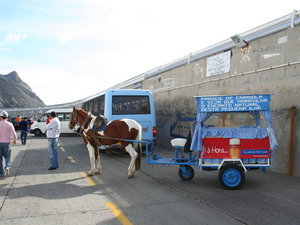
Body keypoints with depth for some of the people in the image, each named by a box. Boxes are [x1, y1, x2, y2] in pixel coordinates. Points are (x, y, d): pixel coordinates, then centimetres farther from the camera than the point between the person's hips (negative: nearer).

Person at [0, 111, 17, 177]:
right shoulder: (9, 124, -3)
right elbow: (14, 134, -4)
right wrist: (14, 140, 14)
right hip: (6, 142, 0)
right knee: (7, 156, 15)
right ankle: (7, 166, -12)